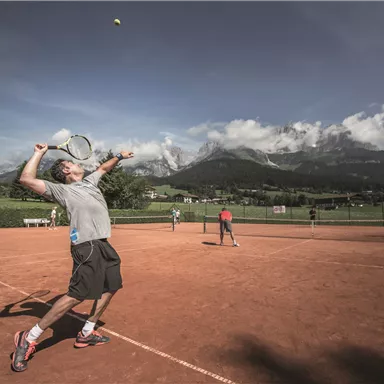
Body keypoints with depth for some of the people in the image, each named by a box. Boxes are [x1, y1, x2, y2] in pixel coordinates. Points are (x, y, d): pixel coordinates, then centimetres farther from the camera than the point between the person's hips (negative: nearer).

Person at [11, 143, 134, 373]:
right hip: (87, 248, -9)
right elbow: (27, 179, -10)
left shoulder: (89, 182, 21)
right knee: (76, 296, -10)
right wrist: (39, 154, -2)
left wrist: (119, 157, 37)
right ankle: (29, 339, 9)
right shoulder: (62, 190, -1)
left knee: (110, 288, 14)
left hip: (103, 246, 9)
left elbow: (103, 168, 40)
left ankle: (86, 334, 29)